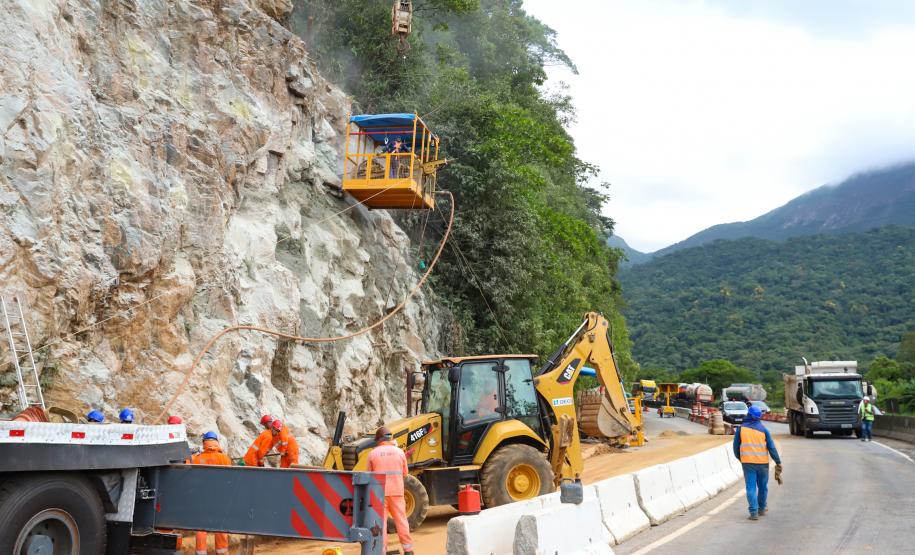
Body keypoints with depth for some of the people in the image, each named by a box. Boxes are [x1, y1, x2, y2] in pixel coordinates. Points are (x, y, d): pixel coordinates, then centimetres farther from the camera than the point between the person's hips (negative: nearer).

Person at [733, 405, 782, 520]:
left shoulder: (741, 428, 0)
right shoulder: (763, 429, -1)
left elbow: (736, 446, 5)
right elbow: (771, 447, -2)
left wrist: (740, 458, 22)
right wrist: (778, 462, 3)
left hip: (747, 462, -1)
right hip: (762, 463, 1)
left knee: (751, 488, 0)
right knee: (763, 487, 17)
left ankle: (754, 512, -9)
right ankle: (761, 509, 30)